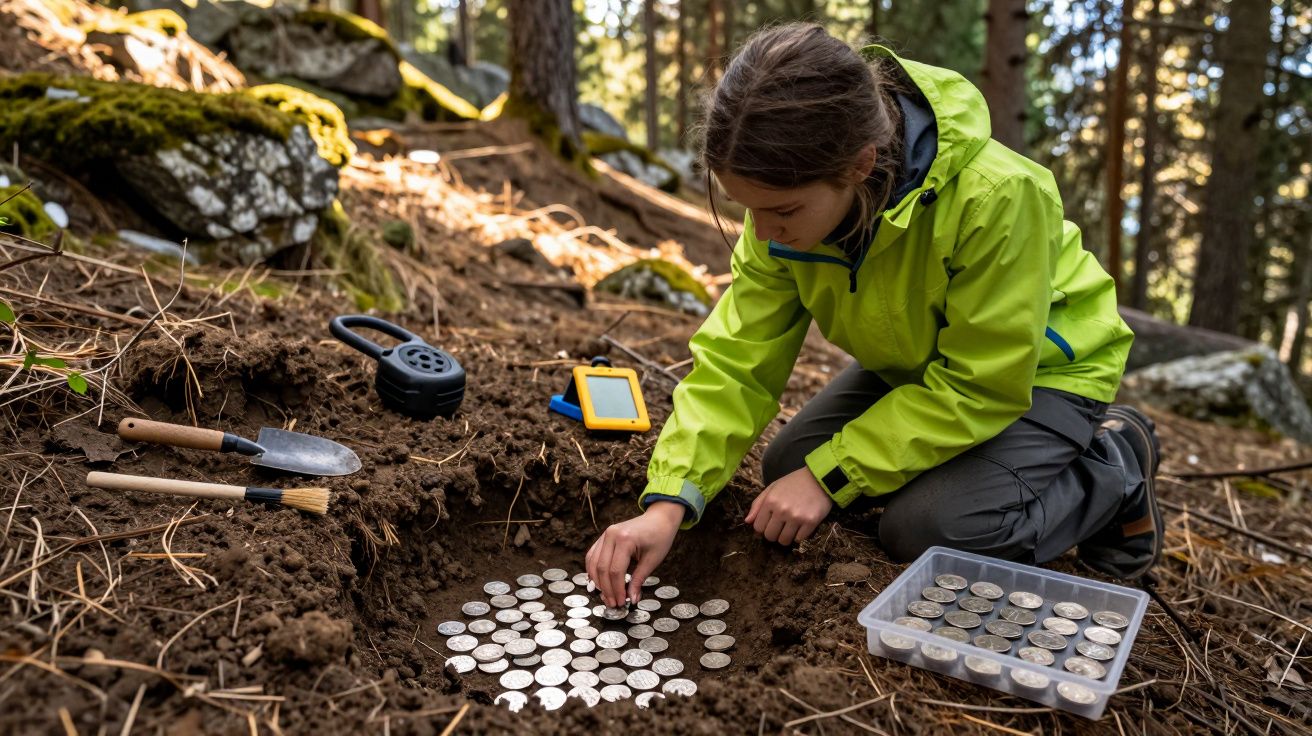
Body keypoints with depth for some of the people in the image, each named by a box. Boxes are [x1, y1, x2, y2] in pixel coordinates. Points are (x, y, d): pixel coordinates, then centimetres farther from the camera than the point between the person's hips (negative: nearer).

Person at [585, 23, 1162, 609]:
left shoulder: (994, 196, -39)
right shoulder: (789, 200, -21)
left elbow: (979, 386, -30)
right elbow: (738, 360, -19)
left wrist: (830, 475, -28)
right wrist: (669, 502, -30)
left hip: (1038, 371, -5)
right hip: (916, 361, 6)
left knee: (928, 530, -24)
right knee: (787, 469, -4)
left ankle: (1112, 465, 3)